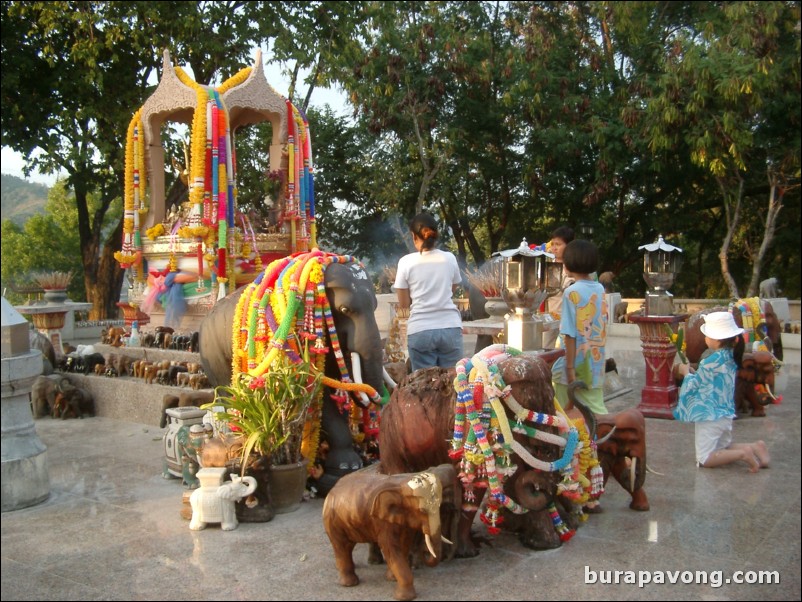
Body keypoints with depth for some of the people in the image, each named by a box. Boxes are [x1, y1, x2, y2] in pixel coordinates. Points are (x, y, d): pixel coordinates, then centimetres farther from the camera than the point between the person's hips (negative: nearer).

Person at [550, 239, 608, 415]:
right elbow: (600, 328, 9)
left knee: (565, 415, 9)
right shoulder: (600, 289, 4)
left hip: (577, 365, -6)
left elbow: (570, 334, -16)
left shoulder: (572, 292, -15)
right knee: (597, 411, 9)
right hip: (596, 364, 6)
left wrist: (570, 367, -14)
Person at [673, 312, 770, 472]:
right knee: (723, 449, 26)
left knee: (705, 459, -1)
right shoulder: (730, 357, 5)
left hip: (710, 415, -9)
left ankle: (743, 454, -16)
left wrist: (686, 372, 11)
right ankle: (754, 447, 5)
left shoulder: (711, 361, -21)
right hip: (726, 413, 9)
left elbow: (694, 384, -7)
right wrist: (693, 372, 11)